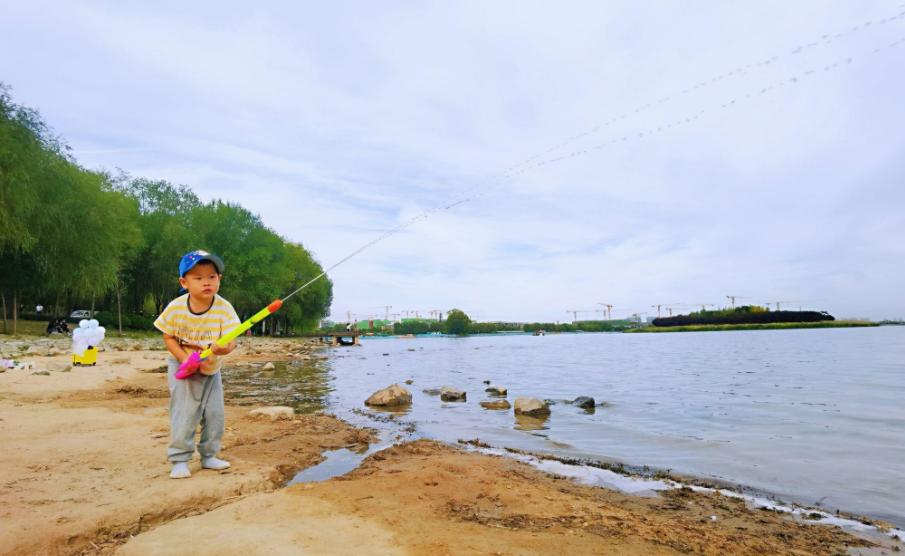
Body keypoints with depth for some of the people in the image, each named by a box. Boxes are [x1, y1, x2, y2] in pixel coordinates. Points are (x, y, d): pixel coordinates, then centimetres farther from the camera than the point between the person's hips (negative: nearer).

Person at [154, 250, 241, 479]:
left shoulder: (224, 309, -20)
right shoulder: (176, 308, -19)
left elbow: (231, 340, -22)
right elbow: (168, 338, -7)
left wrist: (224, 347, -46)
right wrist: (185, 358, -22)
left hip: (211, 368, 2)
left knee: (215, 415, 6)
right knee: (184, 413, -6)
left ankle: (208, 456, 25)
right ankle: (179, 460, 10)